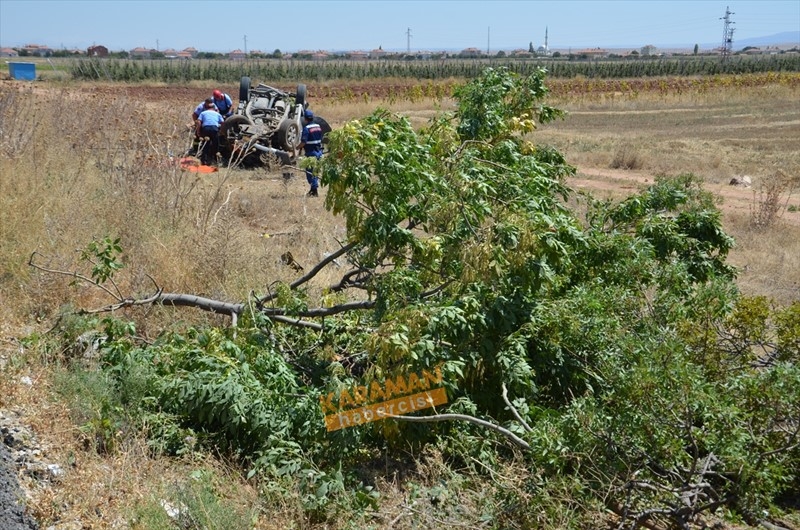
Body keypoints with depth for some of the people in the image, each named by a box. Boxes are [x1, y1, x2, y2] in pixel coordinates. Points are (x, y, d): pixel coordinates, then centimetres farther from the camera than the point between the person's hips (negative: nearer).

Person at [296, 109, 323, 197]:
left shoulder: (306, 128, -16)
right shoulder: (318, 126, 9)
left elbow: (303, 142, -21)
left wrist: (297, 147, -6)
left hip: (311, 152, -8)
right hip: (319, 151, 8)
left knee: (310, 171, -1)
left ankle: (314, 191, -3)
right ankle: (313, 189, 26)